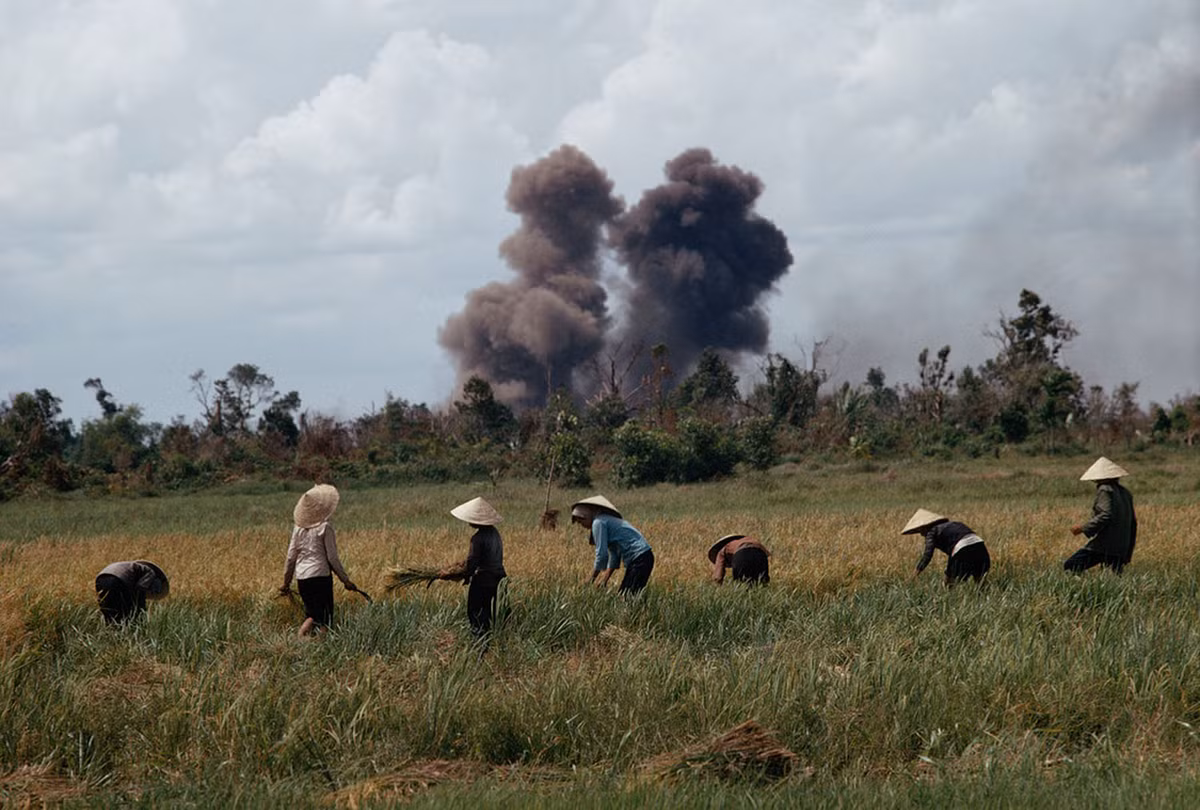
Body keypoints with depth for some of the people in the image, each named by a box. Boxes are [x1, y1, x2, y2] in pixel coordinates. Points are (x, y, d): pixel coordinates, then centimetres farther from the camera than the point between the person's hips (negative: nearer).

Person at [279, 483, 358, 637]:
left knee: (311, 616, 16)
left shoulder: (299, 528, 7)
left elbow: (291, 557, 10)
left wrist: (286, 582, 19)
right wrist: (345, 580, 1)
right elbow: (332, 557, -7)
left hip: (302, 577, 6)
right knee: (324, 620, -1)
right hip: (320, 576, -6)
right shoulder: (325, 527, -8)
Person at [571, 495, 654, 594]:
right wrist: (605, 579, 17)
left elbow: (601, 554, -13)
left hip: (640, 558, -10)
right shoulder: (607, 520, 22)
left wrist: (591, 580, -4)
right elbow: (614, 556, 22)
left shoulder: (598, 523, -8)